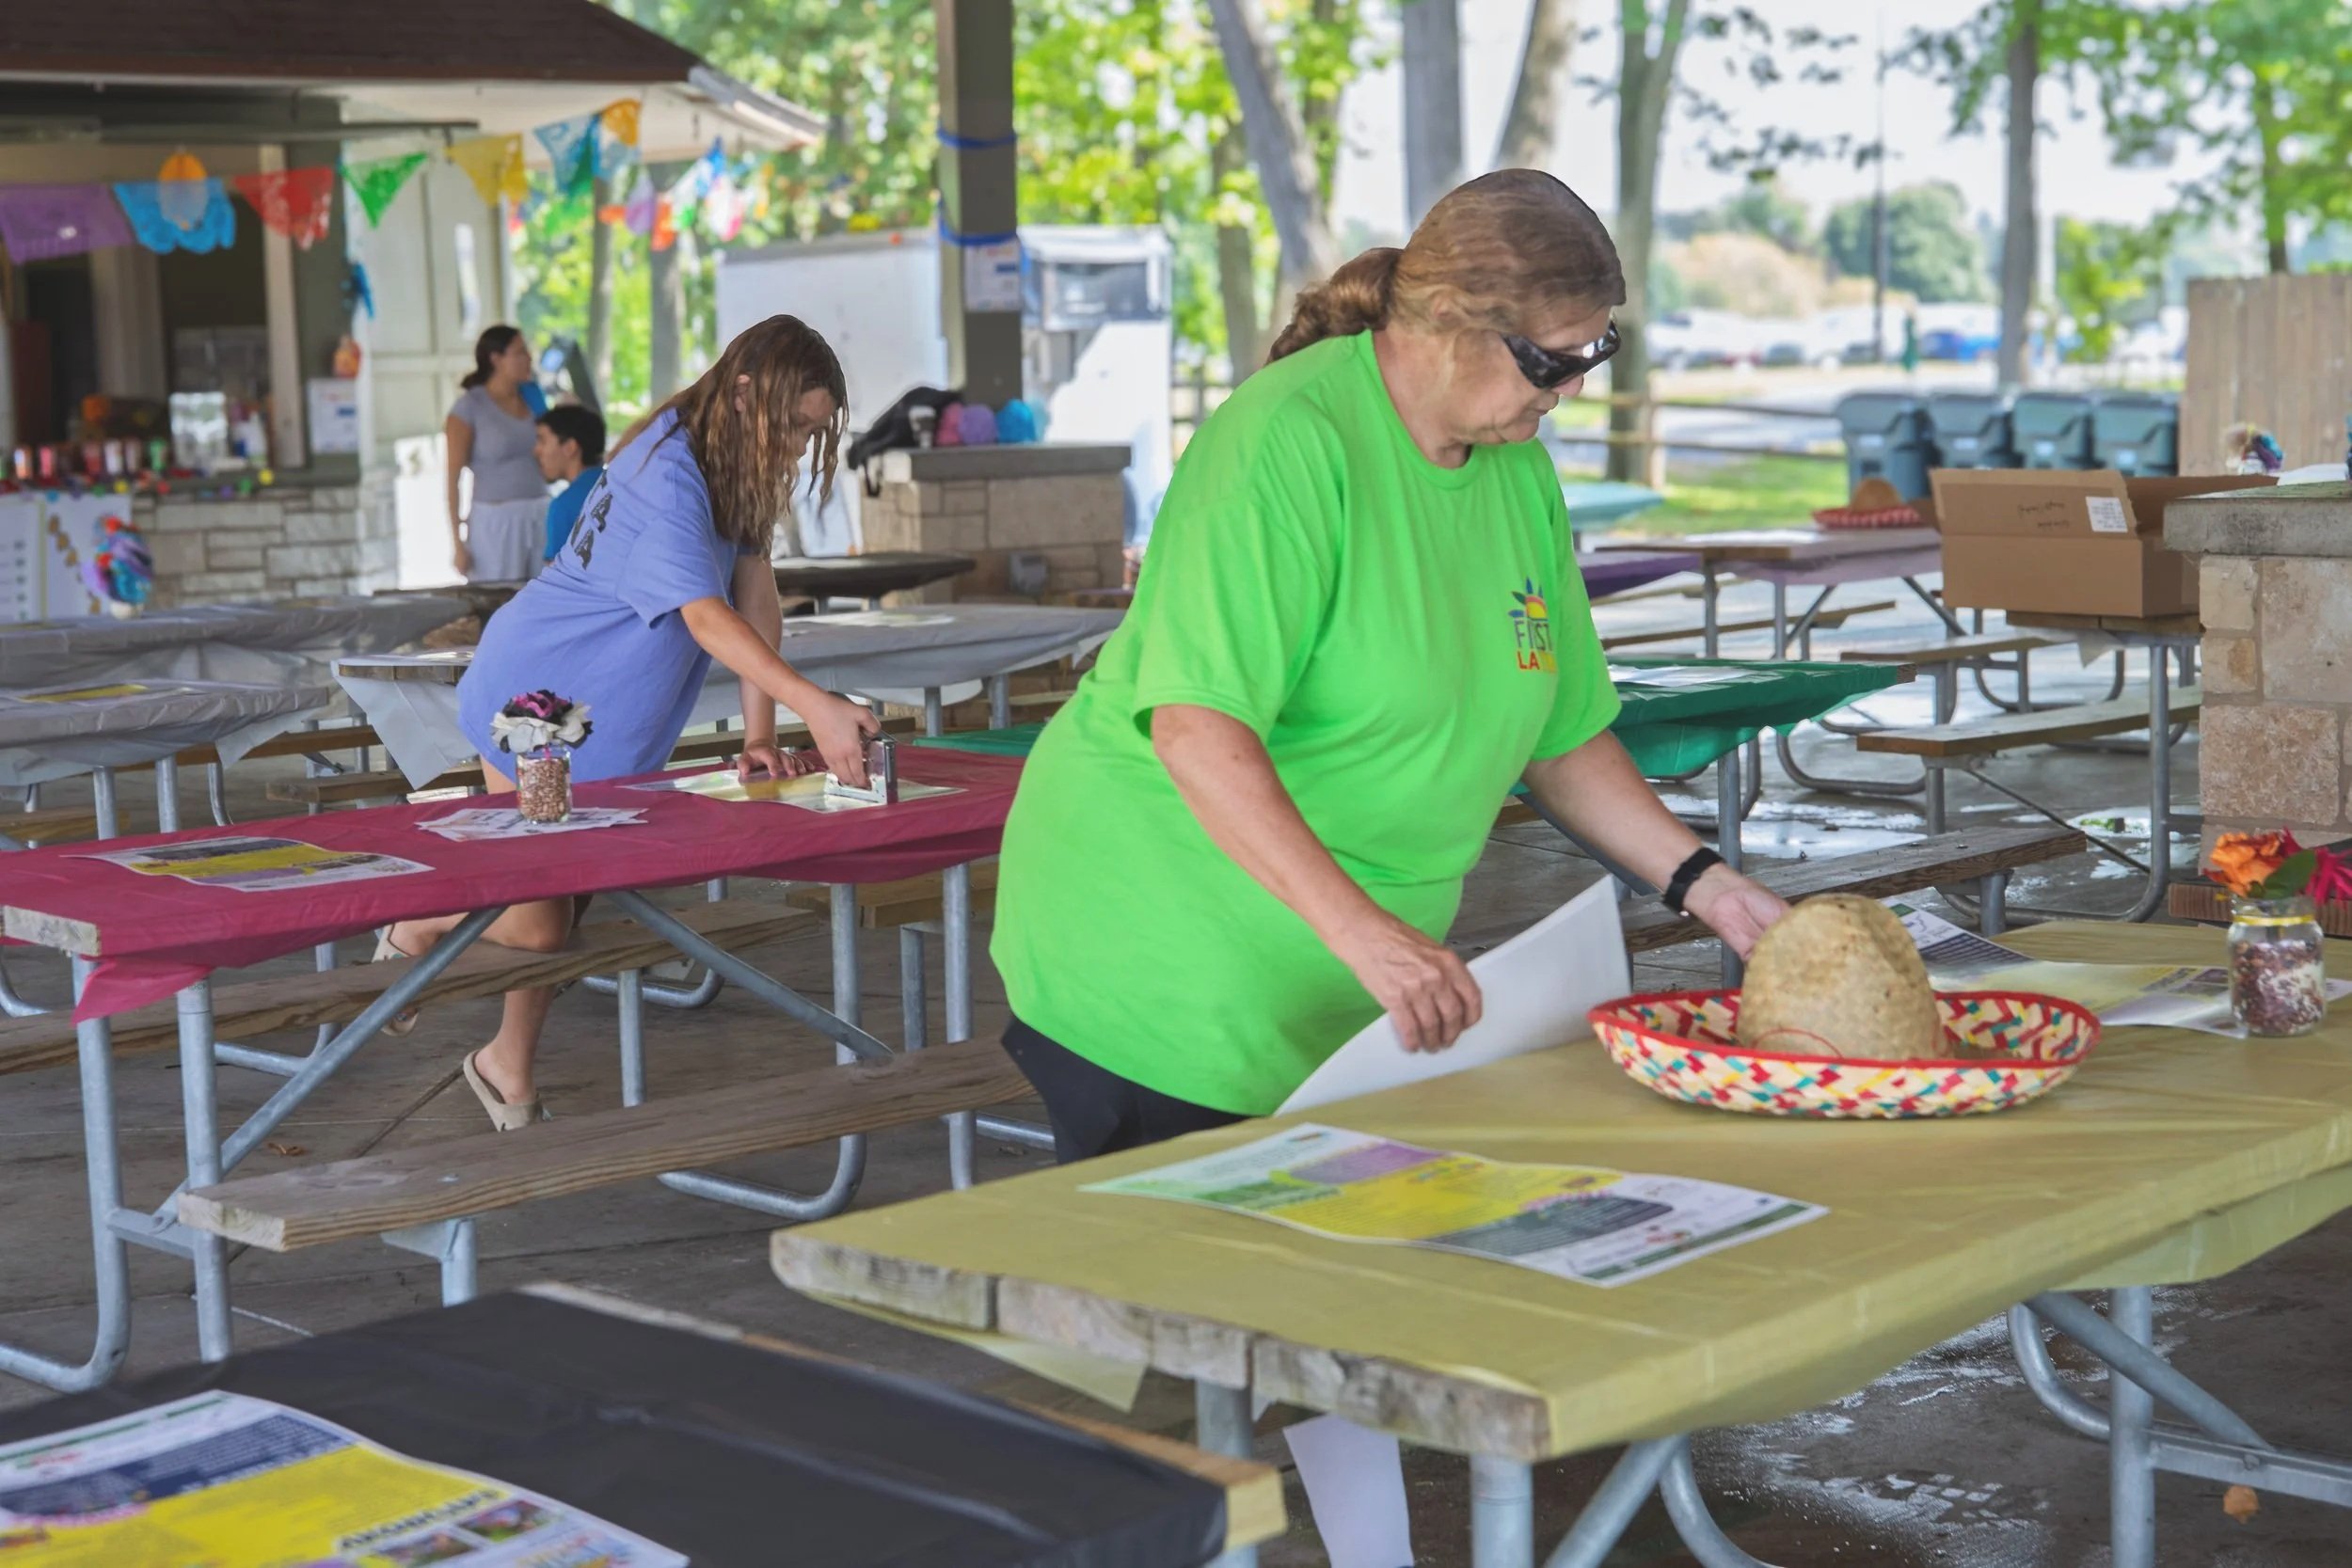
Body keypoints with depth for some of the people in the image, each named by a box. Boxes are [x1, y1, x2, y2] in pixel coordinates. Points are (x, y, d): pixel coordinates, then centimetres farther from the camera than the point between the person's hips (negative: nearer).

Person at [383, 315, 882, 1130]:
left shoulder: (737, 470, -1)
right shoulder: (666, 475, -29)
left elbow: (758, 599, -7)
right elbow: (706, 615, -41)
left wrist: (760, 735, -17)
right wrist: (815, 707, -53)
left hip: (612, 711, 8)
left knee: (566, 897, 14)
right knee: (538, 919, -7)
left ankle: (509, 1070, 30)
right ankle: (415, 926, 23)